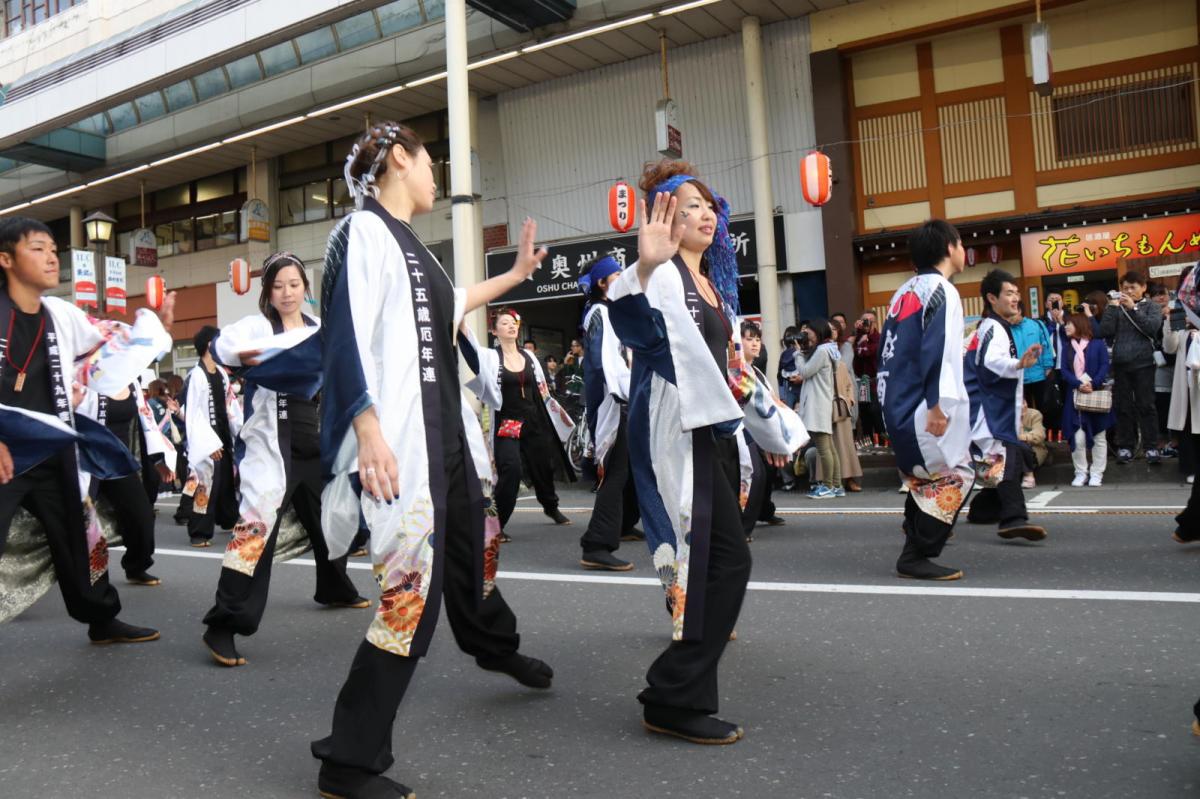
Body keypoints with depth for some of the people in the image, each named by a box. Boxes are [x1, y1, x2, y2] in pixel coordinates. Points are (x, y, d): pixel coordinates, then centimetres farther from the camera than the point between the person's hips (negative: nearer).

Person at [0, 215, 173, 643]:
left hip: (55, 450, 6)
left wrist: (157, 322, -9)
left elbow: (117, 342, 10)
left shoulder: (62, 315, 10)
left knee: (78, 538, 17)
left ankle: (103, 621, 33)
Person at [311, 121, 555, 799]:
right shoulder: (363, 231, -9)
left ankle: (496, 646, 52)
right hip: (401, 435, -10)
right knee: (412, 590, -13)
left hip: (448, 425, 10)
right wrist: (368, 432, -27)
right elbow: (347, 337, -18)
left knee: (475, 543, 24)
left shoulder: (409, 240, 17)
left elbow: (448, 305, 35)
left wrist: (517, 274, 43)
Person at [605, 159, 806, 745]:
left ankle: (678, 694, 25)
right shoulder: (663, 276, -12)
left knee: (713, 560, 11)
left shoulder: (715, 283, 17)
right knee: (727, 560, -11)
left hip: (716, 432, 9)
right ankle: (676, 699, -2)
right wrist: (644, 269, -47)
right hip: (680, 432, -9)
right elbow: (635, 324, -32)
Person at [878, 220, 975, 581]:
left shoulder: (904, 293, 17)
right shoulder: (941, 290, -9)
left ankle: (915, 552, 21)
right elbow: (937, 351, -20)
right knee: (952, 476, -3)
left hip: (896, 405, 9)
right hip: (922, 408, -9)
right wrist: (939, 405, -24)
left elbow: (887, 348, 20)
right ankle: (917, 556, -3)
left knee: (922, 479, 18)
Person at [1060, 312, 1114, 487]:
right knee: (1077, 437, -3)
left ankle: (1097, 474, 11)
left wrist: (1093, 384, -21)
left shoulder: (1098, 344, 2)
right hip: (1075, 397, 2)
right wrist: (1079, 385, -16)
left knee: (1099, 437, 4)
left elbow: (1105, 367, -6)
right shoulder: (1067, 348, 11)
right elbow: (1064, 371, 1)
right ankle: (1081, 473, 6)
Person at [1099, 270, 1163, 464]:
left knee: (1146, 406, 0)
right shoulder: (1117, 308, 9)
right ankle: (1125, 446, 12)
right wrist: (1113, 306, -8)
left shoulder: (1151, 307, 6)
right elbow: (1105, 332, -2)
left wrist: (1133, 308, -13)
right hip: (1120, 364, 2)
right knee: (1123, 407, 6)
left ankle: (1151, 447, 6)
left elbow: (1152, 327, -11)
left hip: (1143, 363, -2)